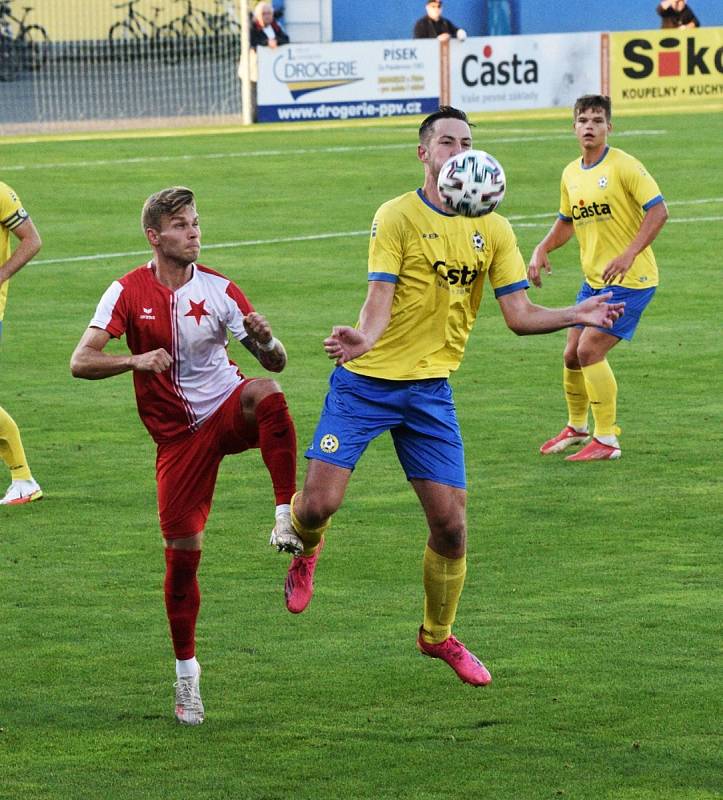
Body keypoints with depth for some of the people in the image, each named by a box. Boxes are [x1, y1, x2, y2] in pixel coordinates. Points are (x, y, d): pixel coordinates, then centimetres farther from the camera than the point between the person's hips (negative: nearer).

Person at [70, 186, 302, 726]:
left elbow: (276, 364, -2)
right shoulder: (129, 292, -5)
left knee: (267, 394, -36)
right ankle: (186, 672, 13)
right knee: (183, 551, -3)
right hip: (178, 433, 0)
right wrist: (135, 360, -31)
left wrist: (266, 341, -27)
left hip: (229, 410, 0)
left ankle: (288, 517, -34)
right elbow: (81, 362, -13)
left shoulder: (219, 290, -2)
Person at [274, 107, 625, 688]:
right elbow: (380, 298, -17)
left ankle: (438, 635, 23)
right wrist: (364, 338, -39)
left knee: (450, 523, -1)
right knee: (319, 503, -12)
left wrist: (578, 315, -14)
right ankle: (307, 550, 27)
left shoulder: (494, 230, 5)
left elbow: (520, 314, 3)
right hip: (366, 381, -3)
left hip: (430, 389, 3)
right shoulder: (398, 217, -8)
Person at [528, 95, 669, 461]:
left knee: (590, 350, -15)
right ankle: (576, 427, 35)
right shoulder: (571, 174, 9)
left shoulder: (624, 166, -13)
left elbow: (658, 210, -19)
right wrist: (542, 249, 6)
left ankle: (606, 441, -6)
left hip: (630, 280, -7)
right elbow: (566, 222, 23)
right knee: (572, 355, 11)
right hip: (594, 280, 7)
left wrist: (629, 254, -27)